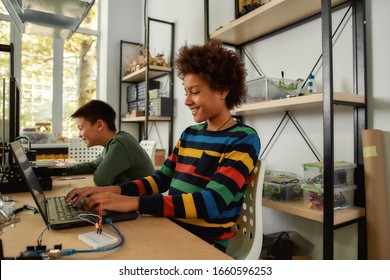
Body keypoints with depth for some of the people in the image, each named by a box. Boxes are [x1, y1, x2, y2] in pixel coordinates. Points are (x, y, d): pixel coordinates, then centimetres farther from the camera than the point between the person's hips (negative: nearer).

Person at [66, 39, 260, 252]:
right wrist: (114, 190, -5)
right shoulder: (189, 134, 11)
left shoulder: (244, 140, -11)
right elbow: (161, 179, 11)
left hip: (207, 244, -5)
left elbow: (212, 202, -22)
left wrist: (134, 202, -26)